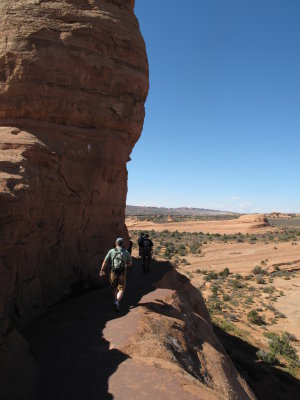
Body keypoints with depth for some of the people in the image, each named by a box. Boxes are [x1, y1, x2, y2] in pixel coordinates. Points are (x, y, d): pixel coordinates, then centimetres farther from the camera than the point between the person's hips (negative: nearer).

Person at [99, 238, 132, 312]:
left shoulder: (111, 251, -5)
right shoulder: (126, 252, -3)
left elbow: (105, 262, -4)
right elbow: (130, 263, 8)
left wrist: (102, 270, 8)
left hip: (113, 273, 1)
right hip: (122, 274, -1)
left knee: (114, 289, 21)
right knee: (121, 289, 9)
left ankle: (115, 302, 25)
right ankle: (117, 302, -14)